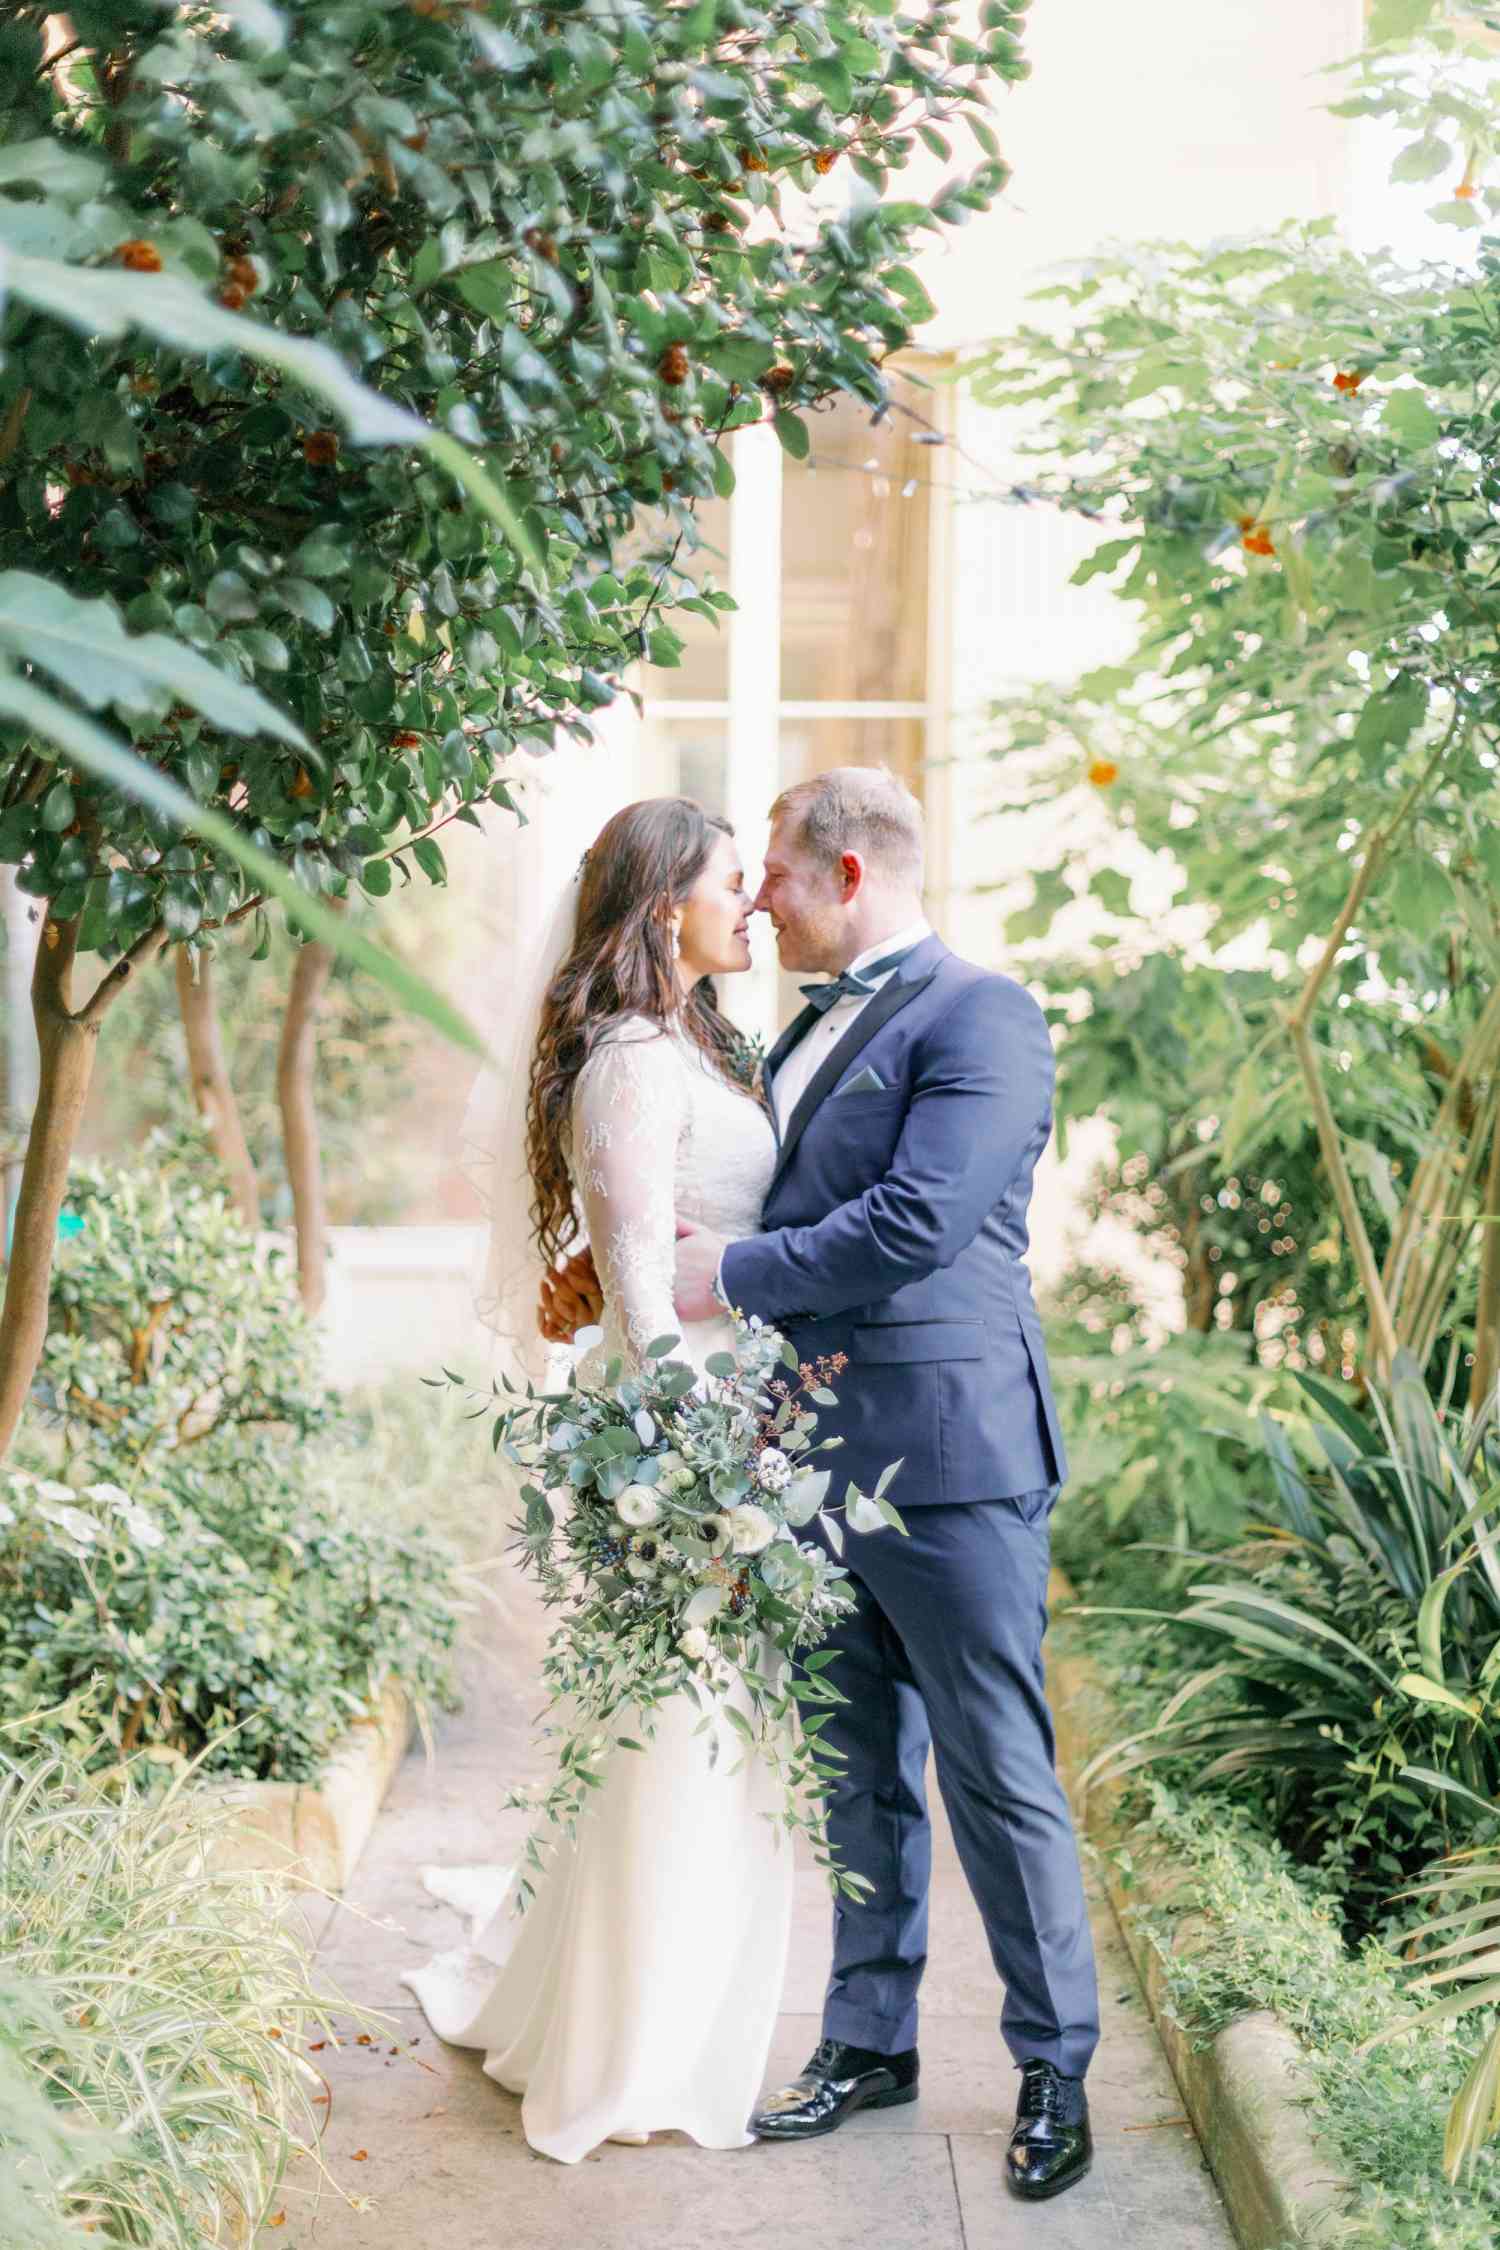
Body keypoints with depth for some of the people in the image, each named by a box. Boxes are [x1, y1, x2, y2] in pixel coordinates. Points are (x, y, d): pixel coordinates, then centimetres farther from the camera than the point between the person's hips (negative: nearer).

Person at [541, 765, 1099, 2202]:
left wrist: (732, 1274, -14)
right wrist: (606, 1265, 7)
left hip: (947, 1452, -8)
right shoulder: (809, 1033, 17)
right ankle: (871, 2041, 28)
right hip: (819, 1458, 8)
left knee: (998, 1773, 1)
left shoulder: (978, 1017, -10)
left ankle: (1055, 2070, 15)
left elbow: (919, 1219, -21)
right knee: (860, 1772, 16)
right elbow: (739, 1200, 23)